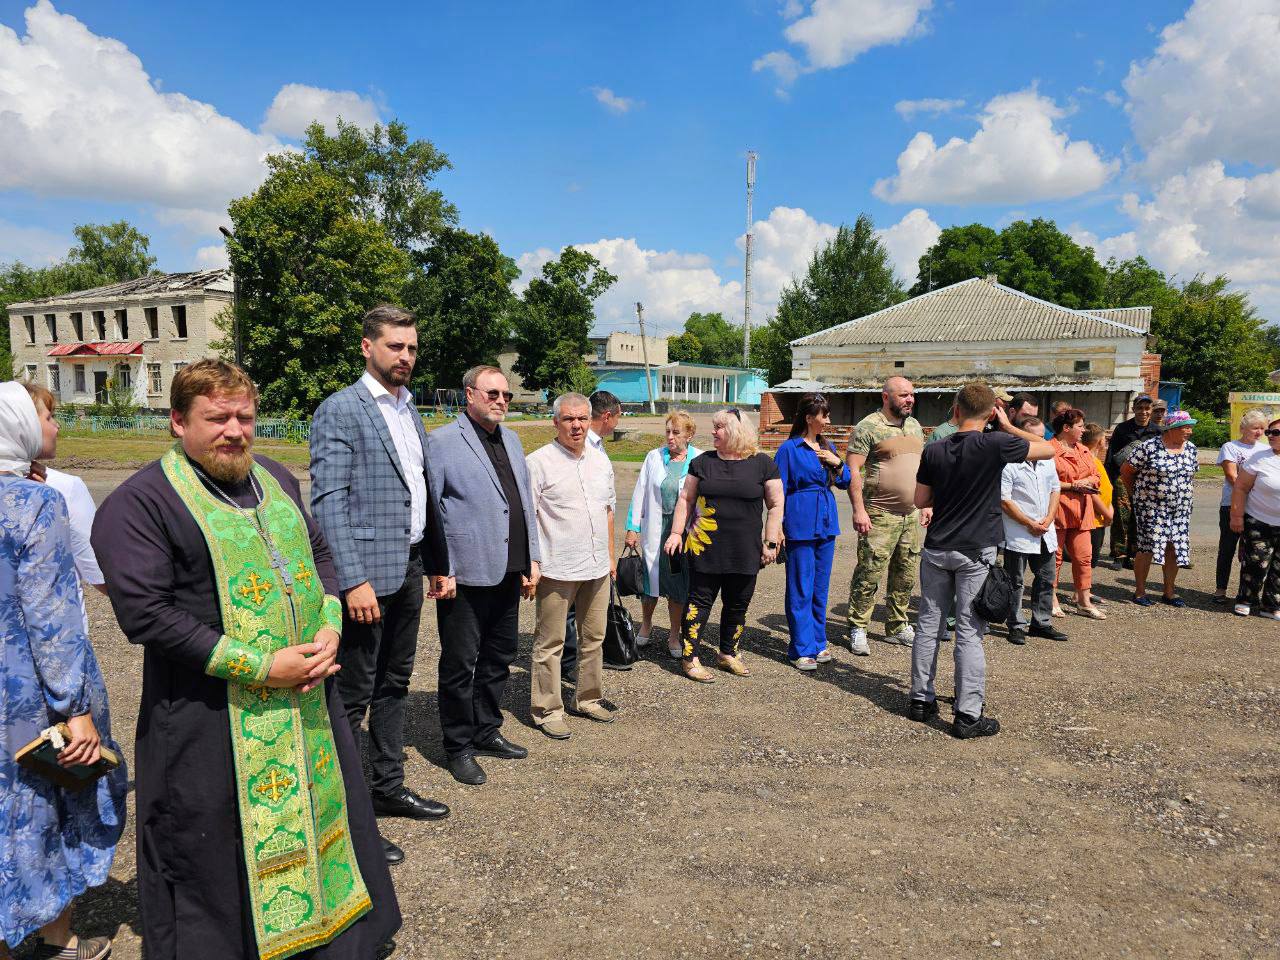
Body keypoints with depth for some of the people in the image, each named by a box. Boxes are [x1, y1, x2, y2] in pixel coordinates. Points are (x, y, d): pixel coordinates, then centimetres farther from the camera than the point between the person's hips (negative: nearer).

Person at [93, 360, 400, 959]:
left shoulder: (275, 479, 9)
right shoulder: (139, 502, -12)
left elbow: (319, 552, 15)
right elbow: (144, 613, -19)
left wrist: (329, 628, -4)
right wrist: (260, 666, -21)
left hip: (306, 694, 6)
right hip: (210, 723, -6)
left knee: (322, 809, 19)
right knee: (218, 856, 9)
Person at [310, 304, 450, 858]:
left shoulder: (409, 411, 14)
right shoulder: (340, 410, -10)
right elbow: (329, 500, -16)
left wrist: (437, 563, 14)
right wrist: (354, 580, -22)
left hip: (409, 569, 8)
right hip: (368, 573, -8)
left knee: (394, 686, 18)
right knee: (353, 696, 2)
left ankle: (387, 787, 32)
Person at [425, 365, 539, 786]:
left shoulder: (511, 440, 14)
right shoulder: (442, 441, -8)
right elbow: (429, 509, -10)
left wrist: (532, 558, 12)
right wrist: (441, 570, -14)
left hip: (508, 573, 7)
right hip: (466, 575, -7)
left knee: (499, 657, 17)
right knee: (460, 664, 5)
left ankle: (486, 732, 34)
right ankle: (459, 747, 21)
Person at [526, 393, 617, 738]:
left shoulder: (600, 460, 10)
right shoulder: (538, 462, -10)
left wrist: (609, 555, 17)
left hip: (597, 568, 6)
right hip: (557, 569, -6)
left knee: (593, 639, 16)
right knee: (550, 644, 3)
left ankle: (587, 699, 31)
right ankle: (547, 710, 15)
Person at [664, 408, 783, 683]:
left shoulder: (763, 464, 1)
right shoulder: (703, 462, 5)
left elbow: (776, 505, 3)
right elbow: (686, 499, 9)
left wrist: (771, 542, -1)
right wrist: (676, 533, 2)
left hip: (745, 552, 0)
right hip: (706, 547, 0)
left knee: (738, 604, 10)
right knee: (700, 600, 1)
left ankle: (728, 654, 27)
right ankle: (690, 658, 8)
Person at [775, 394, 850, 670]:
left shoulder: (827, 447, 11)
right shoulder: (790, 449, -7)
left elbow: (845, 483, 15)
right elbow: (779, 490, -7)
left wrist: (838, 463, -3)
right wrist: (778, 527, -10)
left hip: (826, 523, 7)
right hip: (801, 524, -6)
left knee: (820, 587, 13)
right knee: (801, 590, -1)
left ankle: (817, 642, 25)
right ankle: (801, 649, 7)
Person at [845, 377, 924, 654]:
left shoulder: (915, 426, 15)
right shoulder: (868, 427, -9)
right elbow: (852, 470, -14)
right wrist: (858, 509, -20)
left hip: (911, 515, 8)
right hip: (880, 515, -7)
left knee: (906, 575, 13)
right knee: (869, 572, -6)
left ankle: (897, 627, 27)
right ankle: (857, 630, 5)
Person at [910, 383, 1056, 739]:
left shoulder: (934, 451, -2)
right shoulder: (996, 444, -12)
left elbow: (920, 501, 6)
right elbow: (1048, 450, 2)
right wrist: (1008, 427, 10)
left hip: (937, 549, 3)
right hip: (976, 552, -3)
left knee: (928, 625, 12)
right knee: (969, 633, 0)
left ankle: (921, 700, 22)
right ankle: (967, 716, 5)